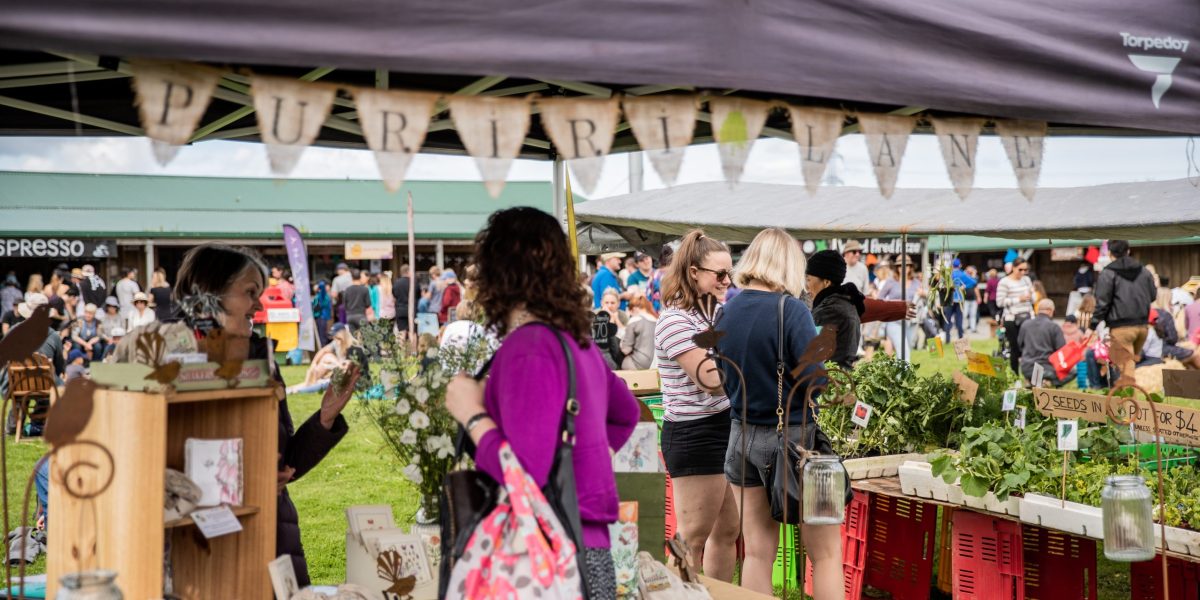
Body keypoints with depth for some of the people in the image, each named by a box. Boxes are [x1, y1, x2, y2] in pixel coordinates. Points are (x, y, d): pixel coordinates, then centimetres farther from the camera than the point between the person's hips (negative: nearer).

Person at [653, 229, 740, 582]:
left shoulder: (715, 312, 11)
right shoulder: (675, 321, -15)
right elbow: (712, 381, -21)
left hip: (725, 426, 9)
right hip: (694, 434, -9)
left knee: (727, 531, 14)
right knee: (692, 540, -1)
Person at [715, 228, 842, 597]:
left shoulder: (726, 312, 2)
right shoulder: (790, 308, -15)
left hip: (742, 438, 5)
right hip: (793, 439, -5)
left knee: (757, 551, 11)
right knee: (826, 553, 7)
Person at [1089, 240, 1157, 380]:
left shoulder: (1108, 274, -8)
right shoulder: (1144, 271, 10)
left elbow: (1102, 302, -11)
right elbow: (1153, 296, 16)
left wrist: (1093, 325, -6)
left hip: (1121, 327, -6)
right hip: (1142, 325, 6)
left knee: (1125, 364, -4)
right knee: (1133, 360, 18)